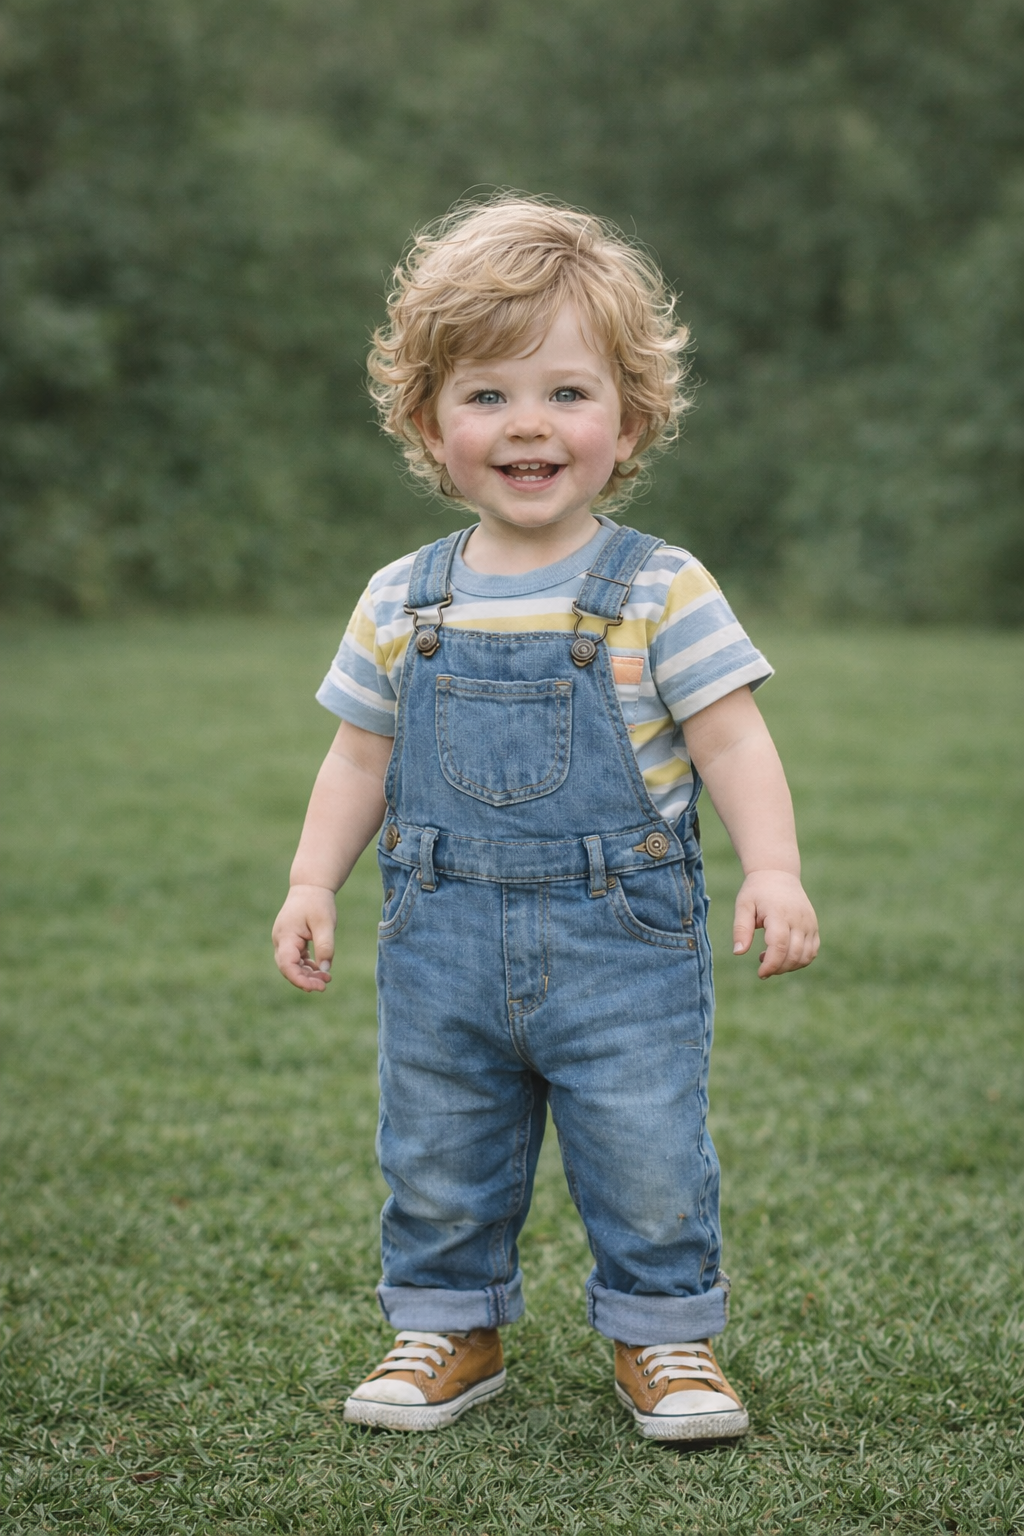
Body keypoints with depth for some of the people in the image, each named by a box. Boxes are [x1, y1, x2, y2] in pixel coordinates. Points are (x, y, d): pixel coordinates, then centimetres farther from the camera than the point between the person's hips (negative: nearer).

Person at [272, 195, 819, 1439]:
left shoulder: (660, 593, -7)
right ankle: (447, 1328, 33)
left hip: (622, 944, -3)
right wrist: (312, 883, 3)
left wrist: (774, 871, -21)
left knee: (650, 1165, 2)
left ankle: (664, 1333, 24)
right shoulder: (402, 604, 3)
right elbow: (359, 759, 11)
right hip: (445, 949, 3)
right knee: (436, 1163, 13)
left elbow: (731, 743, -9)